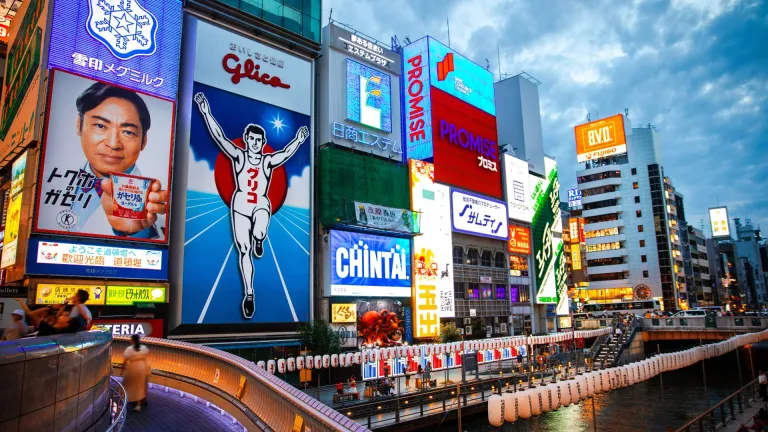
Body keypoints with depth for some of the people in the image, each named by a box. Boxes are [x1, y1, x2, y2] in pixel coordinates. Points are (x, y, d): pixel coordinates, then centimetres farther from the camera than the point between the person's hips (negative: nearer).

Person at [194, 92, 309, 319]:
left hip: (261, 205, -1)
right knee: (243, 251, 1)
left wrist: (298, 140, -27)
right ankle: (249, 294, 12)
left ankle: (259, 240, 7)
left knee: (259, 233, -34)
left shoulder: (268, 161, 1)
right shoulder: (238, 156, 0)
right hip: (240, 205, 1)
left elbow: (286, 153, -13)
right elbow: (219, 137, -8)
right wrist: (206, 113, -16)